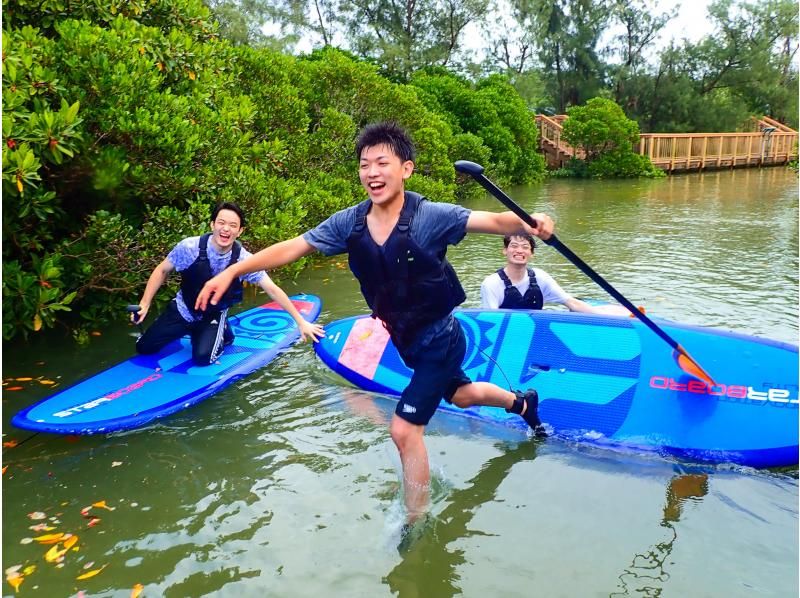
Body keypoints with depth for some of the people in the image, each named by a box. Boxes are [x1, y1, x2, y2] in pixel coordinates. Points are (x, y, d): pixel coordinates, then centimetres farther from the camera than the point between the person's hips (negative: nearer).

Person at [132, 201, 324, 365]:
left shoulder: (244, 260, -25)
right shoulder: (190, 247, -25)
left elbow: (273, 290, -21)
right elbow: (162, 271, -8)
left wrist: (301, 322, -23)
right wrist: (144, 304, -14)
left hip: (214, 316, -1)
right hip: (182, 310, 1)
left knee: (202, 358, -22)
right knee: (144, 347, 1)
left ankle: (221, 334, 11)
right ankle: (190, 331, 24)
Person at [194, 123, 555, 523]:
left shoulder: (429, 217, -25)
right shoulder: (349, 223, -11)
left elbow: (495, 222, -32)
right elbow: (292, 247, -8)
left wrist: (529, 224, -54)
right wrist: (232, 271, -15)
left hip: (439, 341, -7)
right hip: (406, 340, 7)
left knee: (404, 430, -10)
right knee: (460, 394, 30)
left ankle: (415, 524, 13)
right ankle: (522, 402, 61)